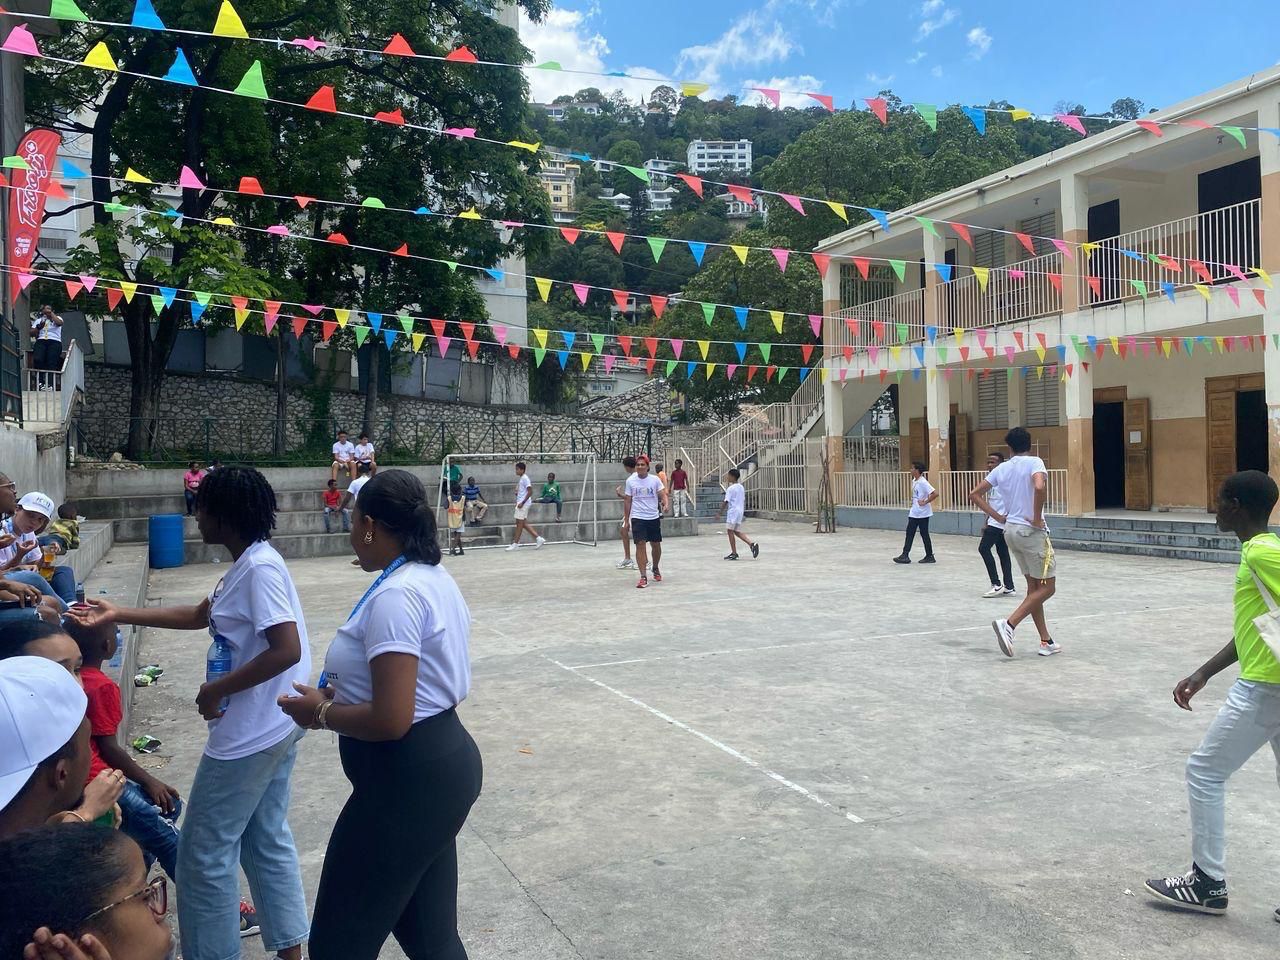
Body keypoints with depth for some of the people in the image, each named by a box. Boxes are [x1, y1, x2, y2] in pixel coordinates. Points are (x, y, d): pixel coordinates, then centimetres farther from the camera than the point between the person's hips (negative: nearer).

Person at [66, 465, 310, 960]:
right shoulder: (250, 564, 8)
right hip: (271, 727, 10)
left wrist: (217, 690, -19)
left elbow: (287, 650, -29)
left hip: (251, 732, -10)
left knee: (205, 852, 6)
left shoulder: (259, 567, -22)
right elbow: (199, 616, 21)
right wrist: (119, 614, 18)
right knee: (266, 840, 19)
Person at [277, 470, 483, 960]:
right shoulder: (438, 579, 8)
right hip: (445, 765, 10)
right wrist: (347, 692, 12)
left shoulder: (395, 595, -23)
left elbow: (391, 720, -27)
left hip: (407, 781, -10)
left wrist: (321, 711, -11)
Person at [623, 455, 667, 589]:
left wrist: (665, 505, -27)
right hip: (637, 518, -1)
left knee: (656, 545, 12)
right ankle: (643, 577, -11)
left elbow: (662, 495, -5)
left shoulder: (655, 480, -1)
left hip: (654, 517, 1)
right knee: (640, 545, -11)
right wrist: (626, 519, 5)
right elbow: (627, 501, 6)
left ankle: (655, 569, 37)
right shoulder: (630, 481, 0)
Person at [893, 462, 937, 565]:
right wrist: (913, 501, 11)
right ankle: (905, 555, 6)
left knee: (924, 534, 1)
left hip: (922, 513, -9)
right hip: (914, 512, 9)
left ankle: (930, 556, 13)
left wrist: (925, 502, -21)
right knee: (909, 533, 5)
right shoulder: (914, 481, 8)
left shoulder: (923, 482, -19)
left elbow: (935, 494, -25)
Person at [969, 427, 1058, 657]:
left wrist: (998, 517, 9)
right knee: (1047, 587, 1)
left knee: (1033, 586, 13)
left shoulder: (1001, 468, 8)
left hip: (1010, 530, 7)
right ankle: (1008, 624, -14)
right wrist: (1037, 518, -17)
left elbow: (974, 494, 10)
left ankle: (1046, 641, 16)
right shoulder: (1035, 462, -8)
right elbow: (1039, 487, -29)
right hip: (1032, 531, -7)